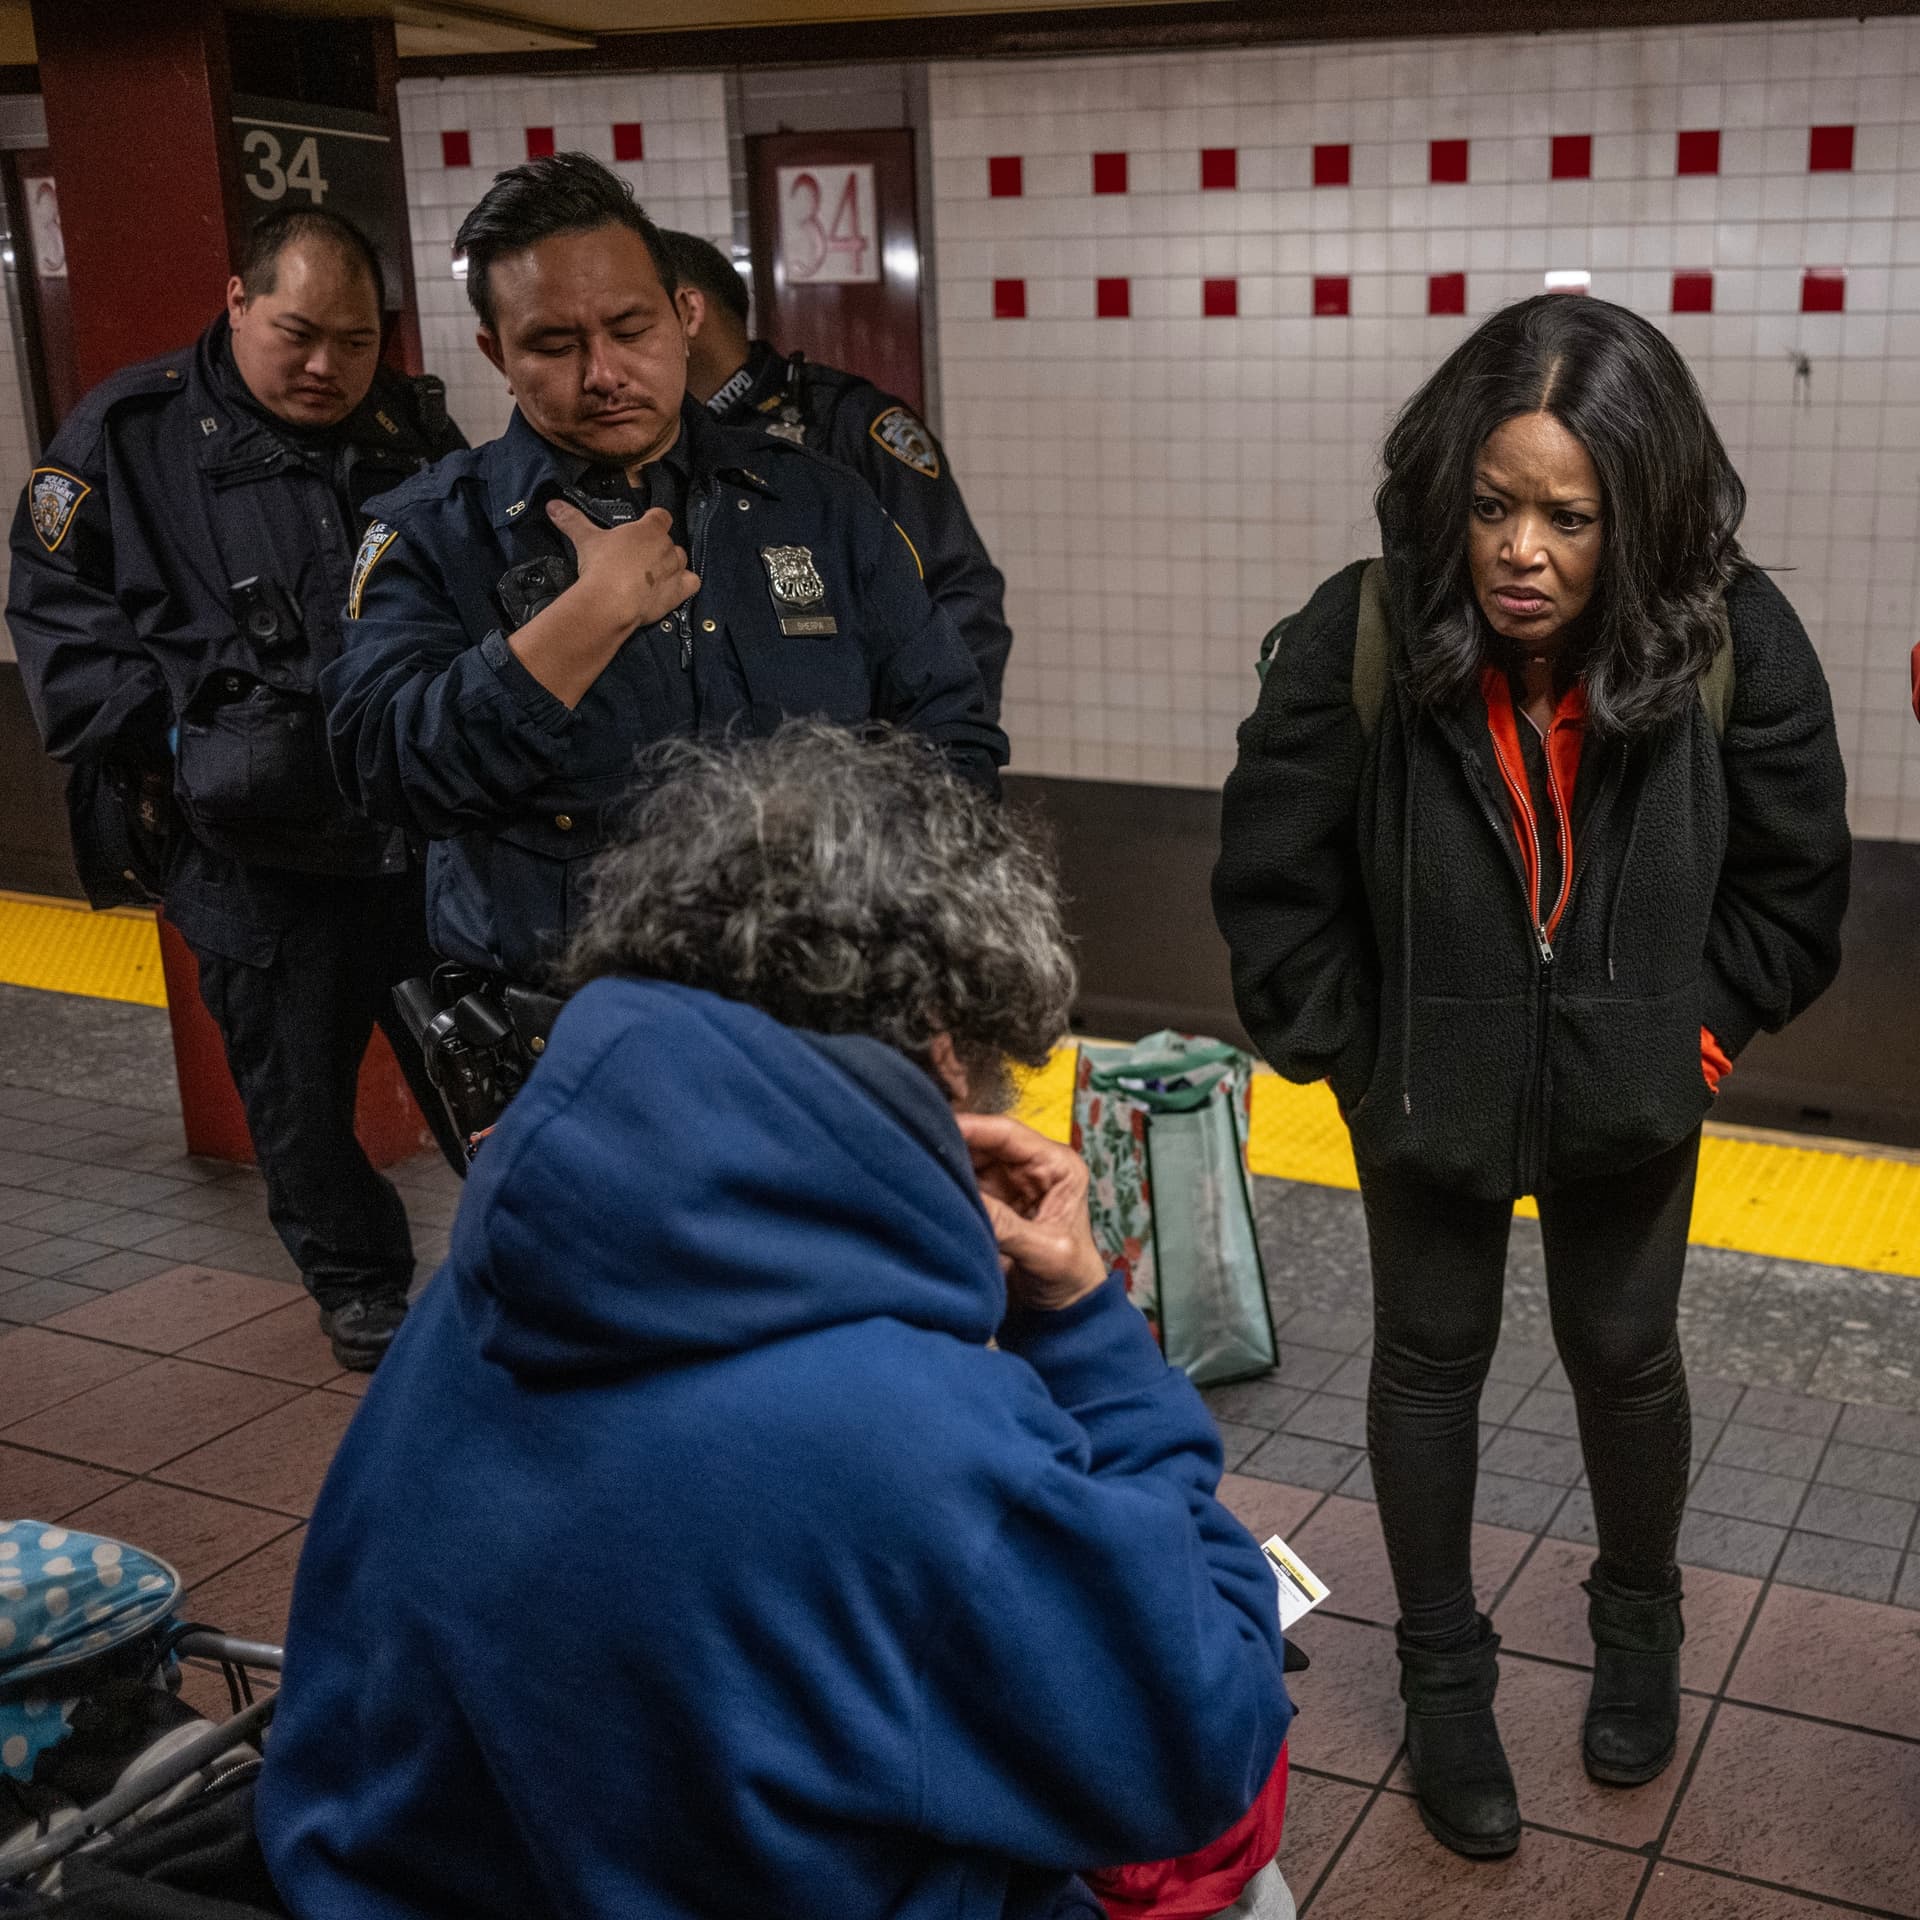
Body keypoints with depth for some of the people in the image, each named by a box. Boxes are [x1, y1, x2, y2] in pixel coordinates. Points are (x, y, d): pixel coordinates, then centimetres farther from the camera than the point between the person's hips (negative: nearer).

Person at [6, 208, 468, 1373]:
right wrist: (168, 737, -13)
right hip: (255, 852, -2)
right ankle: (359, 1285, 30)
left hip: (423, 828, 2)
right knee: (299, 1080, 10)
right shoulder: (131, 434, -2)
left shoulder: (417, 429, 9)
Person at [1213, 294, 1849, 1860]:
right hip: (1430, 1080, -1)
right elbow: (1272, 883, -14)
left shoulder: (1737, 643, -22)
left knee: (1624, 1353, 18)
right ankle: (1443, 1671, 35)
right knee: (1432, 1359, 14)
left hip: (1629, 1087, 1)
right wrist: (1352, 1052, -8)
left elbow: (1791, 882, -6)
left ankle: (1640, 1621, 46)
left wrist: (1697, 1037, -5)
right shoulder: (1359, 639, -26)